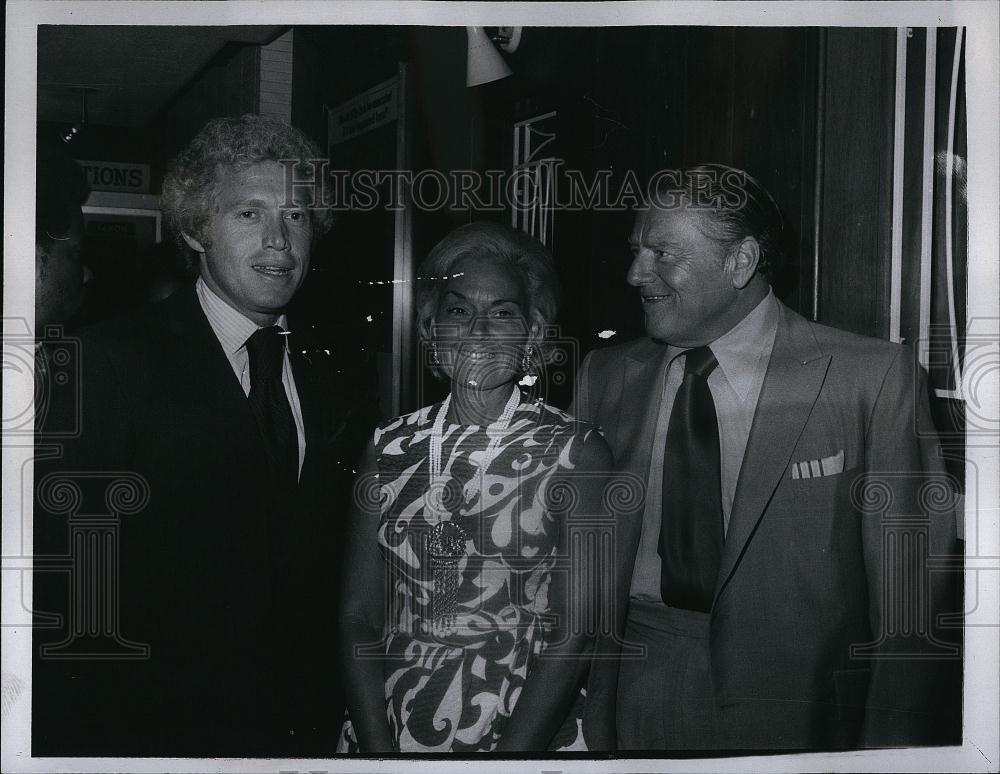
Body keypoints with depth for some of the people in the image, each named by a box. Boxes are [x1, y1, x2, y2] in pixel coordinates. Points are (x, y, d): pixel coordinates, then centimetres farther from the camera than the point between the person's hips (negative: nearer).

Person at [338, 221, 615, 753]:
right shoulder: (390, 447, 0)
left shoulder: (576, 452, -8)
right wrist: (378, 749, -12)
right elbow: (358, 613, -1)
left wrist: (509, 756, -20)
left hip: (527, 734, -2)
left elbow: (573, 633, -12)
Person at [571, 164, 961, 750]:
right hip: (630, 696, 3)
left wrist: (891, 748, -12)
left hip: (791, 716, -2)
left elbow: (912, 593, -9)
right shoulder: (606, 377, 4)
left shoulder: (873, 377, -10)